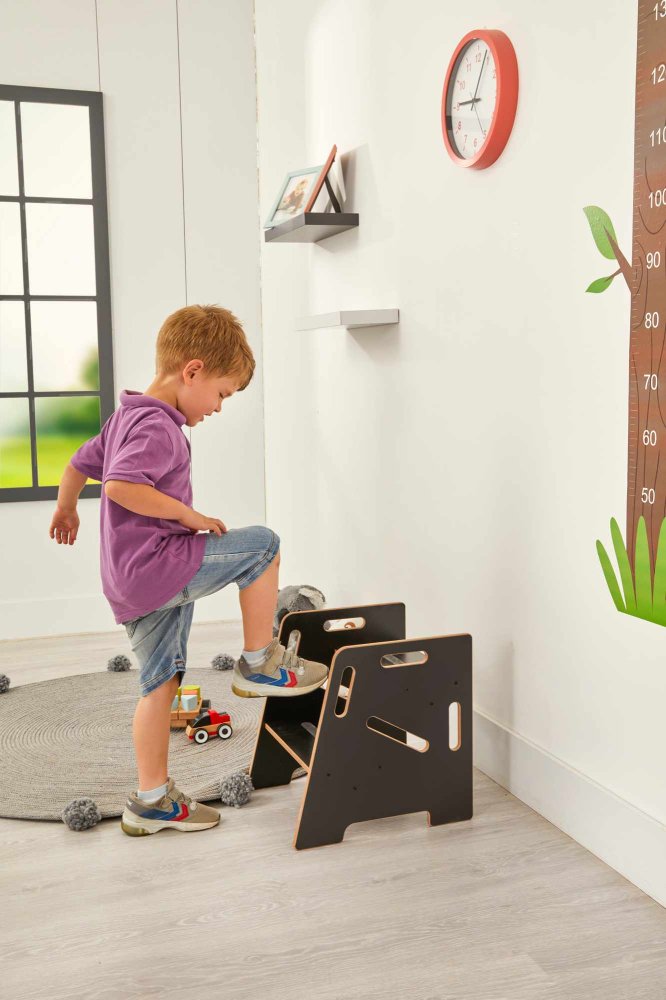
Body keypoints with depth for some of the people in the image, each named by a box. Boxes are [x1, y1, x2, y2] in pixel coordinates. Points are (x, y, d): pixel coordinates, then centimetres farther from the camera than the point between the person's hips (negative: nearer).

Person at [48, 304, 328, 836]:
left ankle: (152, 800, 21)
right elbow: (121, 485, -31)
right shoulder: (158, 427, -16)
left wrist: (66, 511, 42)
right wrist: (188, 514, -20)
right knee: (262, 544, -6)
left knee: (161, 682, 14)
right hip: (155, 566, -10)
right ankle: (259, 663, 4)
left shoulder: (126, 417, 17)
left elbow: (79, 464, 26)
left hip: (131, 583, 10)